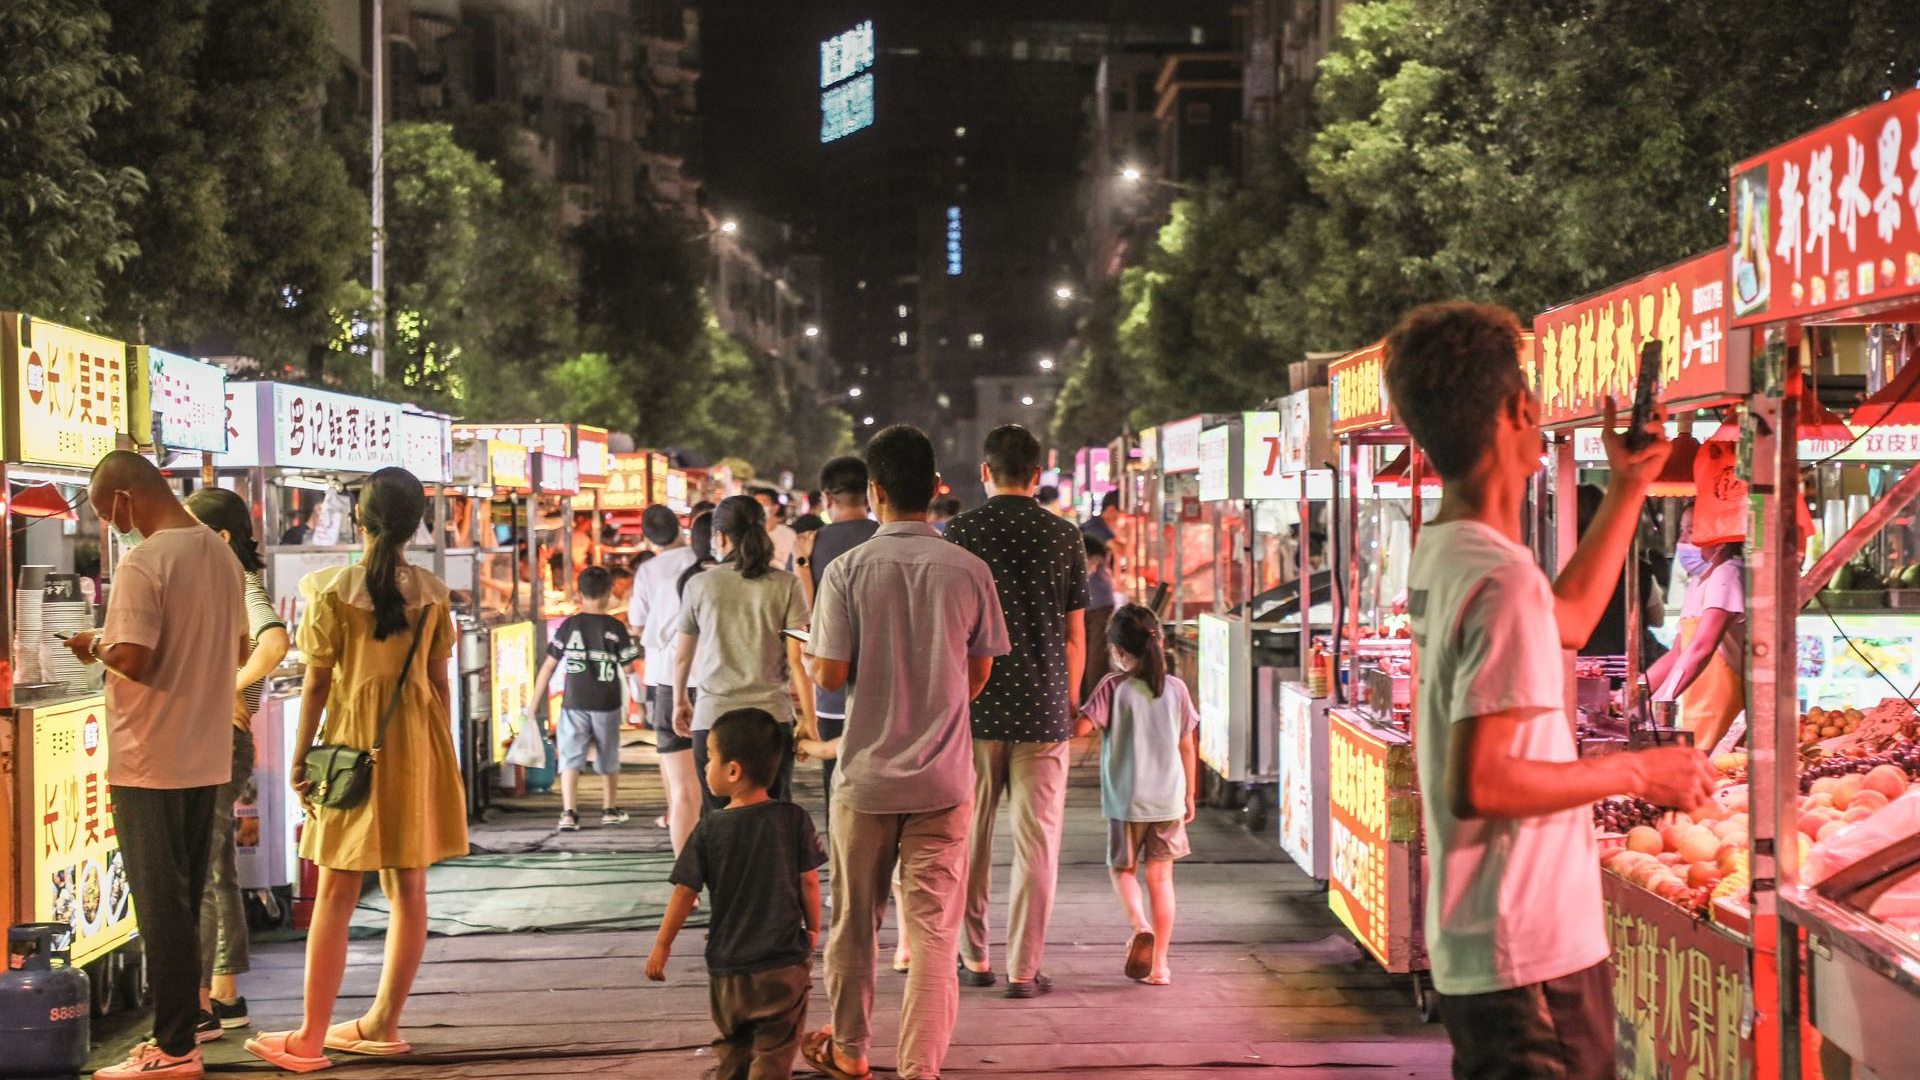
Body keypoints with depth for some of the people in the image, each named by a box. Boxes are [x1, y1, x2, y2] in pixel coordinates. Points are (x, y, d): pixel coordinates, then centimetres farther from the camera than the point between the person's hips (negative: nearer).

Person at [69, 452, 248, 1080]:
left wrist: (95, 646, -3)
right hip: (207, 756, 8)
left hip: (149, 761, -7)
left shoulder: (143, 563, -16)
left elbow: (133, 659, -22)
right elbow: (238, 651, 16)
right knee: (186, 899, 14)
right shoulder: (222, 557, 9)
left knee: (161, 903, -1)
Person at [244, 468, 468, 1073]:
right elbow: (438, 682, 5)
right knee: (409, 891, 9)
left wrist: (300, 756, 2)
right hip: (418, 742, 3)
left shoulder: (334, 591, -8)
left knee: (335, 896, 0)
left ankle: (310, 1040, 4)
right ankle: (382, 1025, 18)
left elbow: (318, 684, -6)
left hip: (354, 744, -3)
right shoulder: (433, 594, 1)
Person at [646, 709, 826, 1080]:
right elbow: (809, 882, -4)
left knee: (732, 1050, 19)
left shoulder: (710, 829, -8)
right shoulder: (794, 819, -8)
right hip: (783, 962, -1)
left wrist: (662, 945, 7)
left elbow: (685, 892, -5)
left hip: (727, 966, 1)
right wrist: (813, 929, 13)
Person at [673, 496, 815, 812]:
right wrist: (808, 720, 2)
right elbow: (797, 660, -4)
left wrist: (680, 702, 29)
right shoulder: (786, 585, -1)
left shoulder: (700, 586, 2)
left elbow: (683, 657, 13)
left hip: (713, 718, 0)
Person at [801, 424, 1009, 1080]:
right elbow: (980, 674, 4)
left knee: (854, 921, 17)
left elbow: (831, 675, -10)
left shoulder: (848, 571, -10)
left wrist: (806, 658, 12)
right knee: (933, 929, 3)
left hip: (866, 773, 0)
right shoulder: (969, 571, -4)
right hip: (944, 777, 0)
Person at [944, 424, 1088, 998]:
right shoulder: (1065, 537, 1)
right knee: (1037, 841, 5)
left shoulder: (960, 532, -2)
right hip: (1043, 708, 0)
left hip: (974, 706, 0)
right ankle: (1024, 968, 6)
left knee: (970, 836, 12)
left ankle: (974, 957, 18)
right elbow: (1074, 635, 4)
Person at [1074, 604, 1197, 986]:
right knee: (1161, 876, 10)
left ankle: (1140, 925, -13)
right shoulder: (1176, 689, 0)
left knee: (1122, 868, 15)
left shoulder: (1115, 687, -10)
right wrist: (1189, 795, 16)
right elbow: (1188, 747, 6)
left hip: (1126, 800, -3)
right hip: (1169, 798, 3)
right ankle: (1158, 964, 9)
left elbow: (1081, 726, -20)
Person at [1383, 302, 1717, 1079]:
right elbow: (1478, 783, -26)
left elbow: (1566, 618, 27)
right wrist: (1634, 773, -14)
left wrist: (1627, 490, 27)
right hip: (1535, 956, -10)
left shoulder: (1437, 556, 8)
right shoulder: (1501, 579, -21)